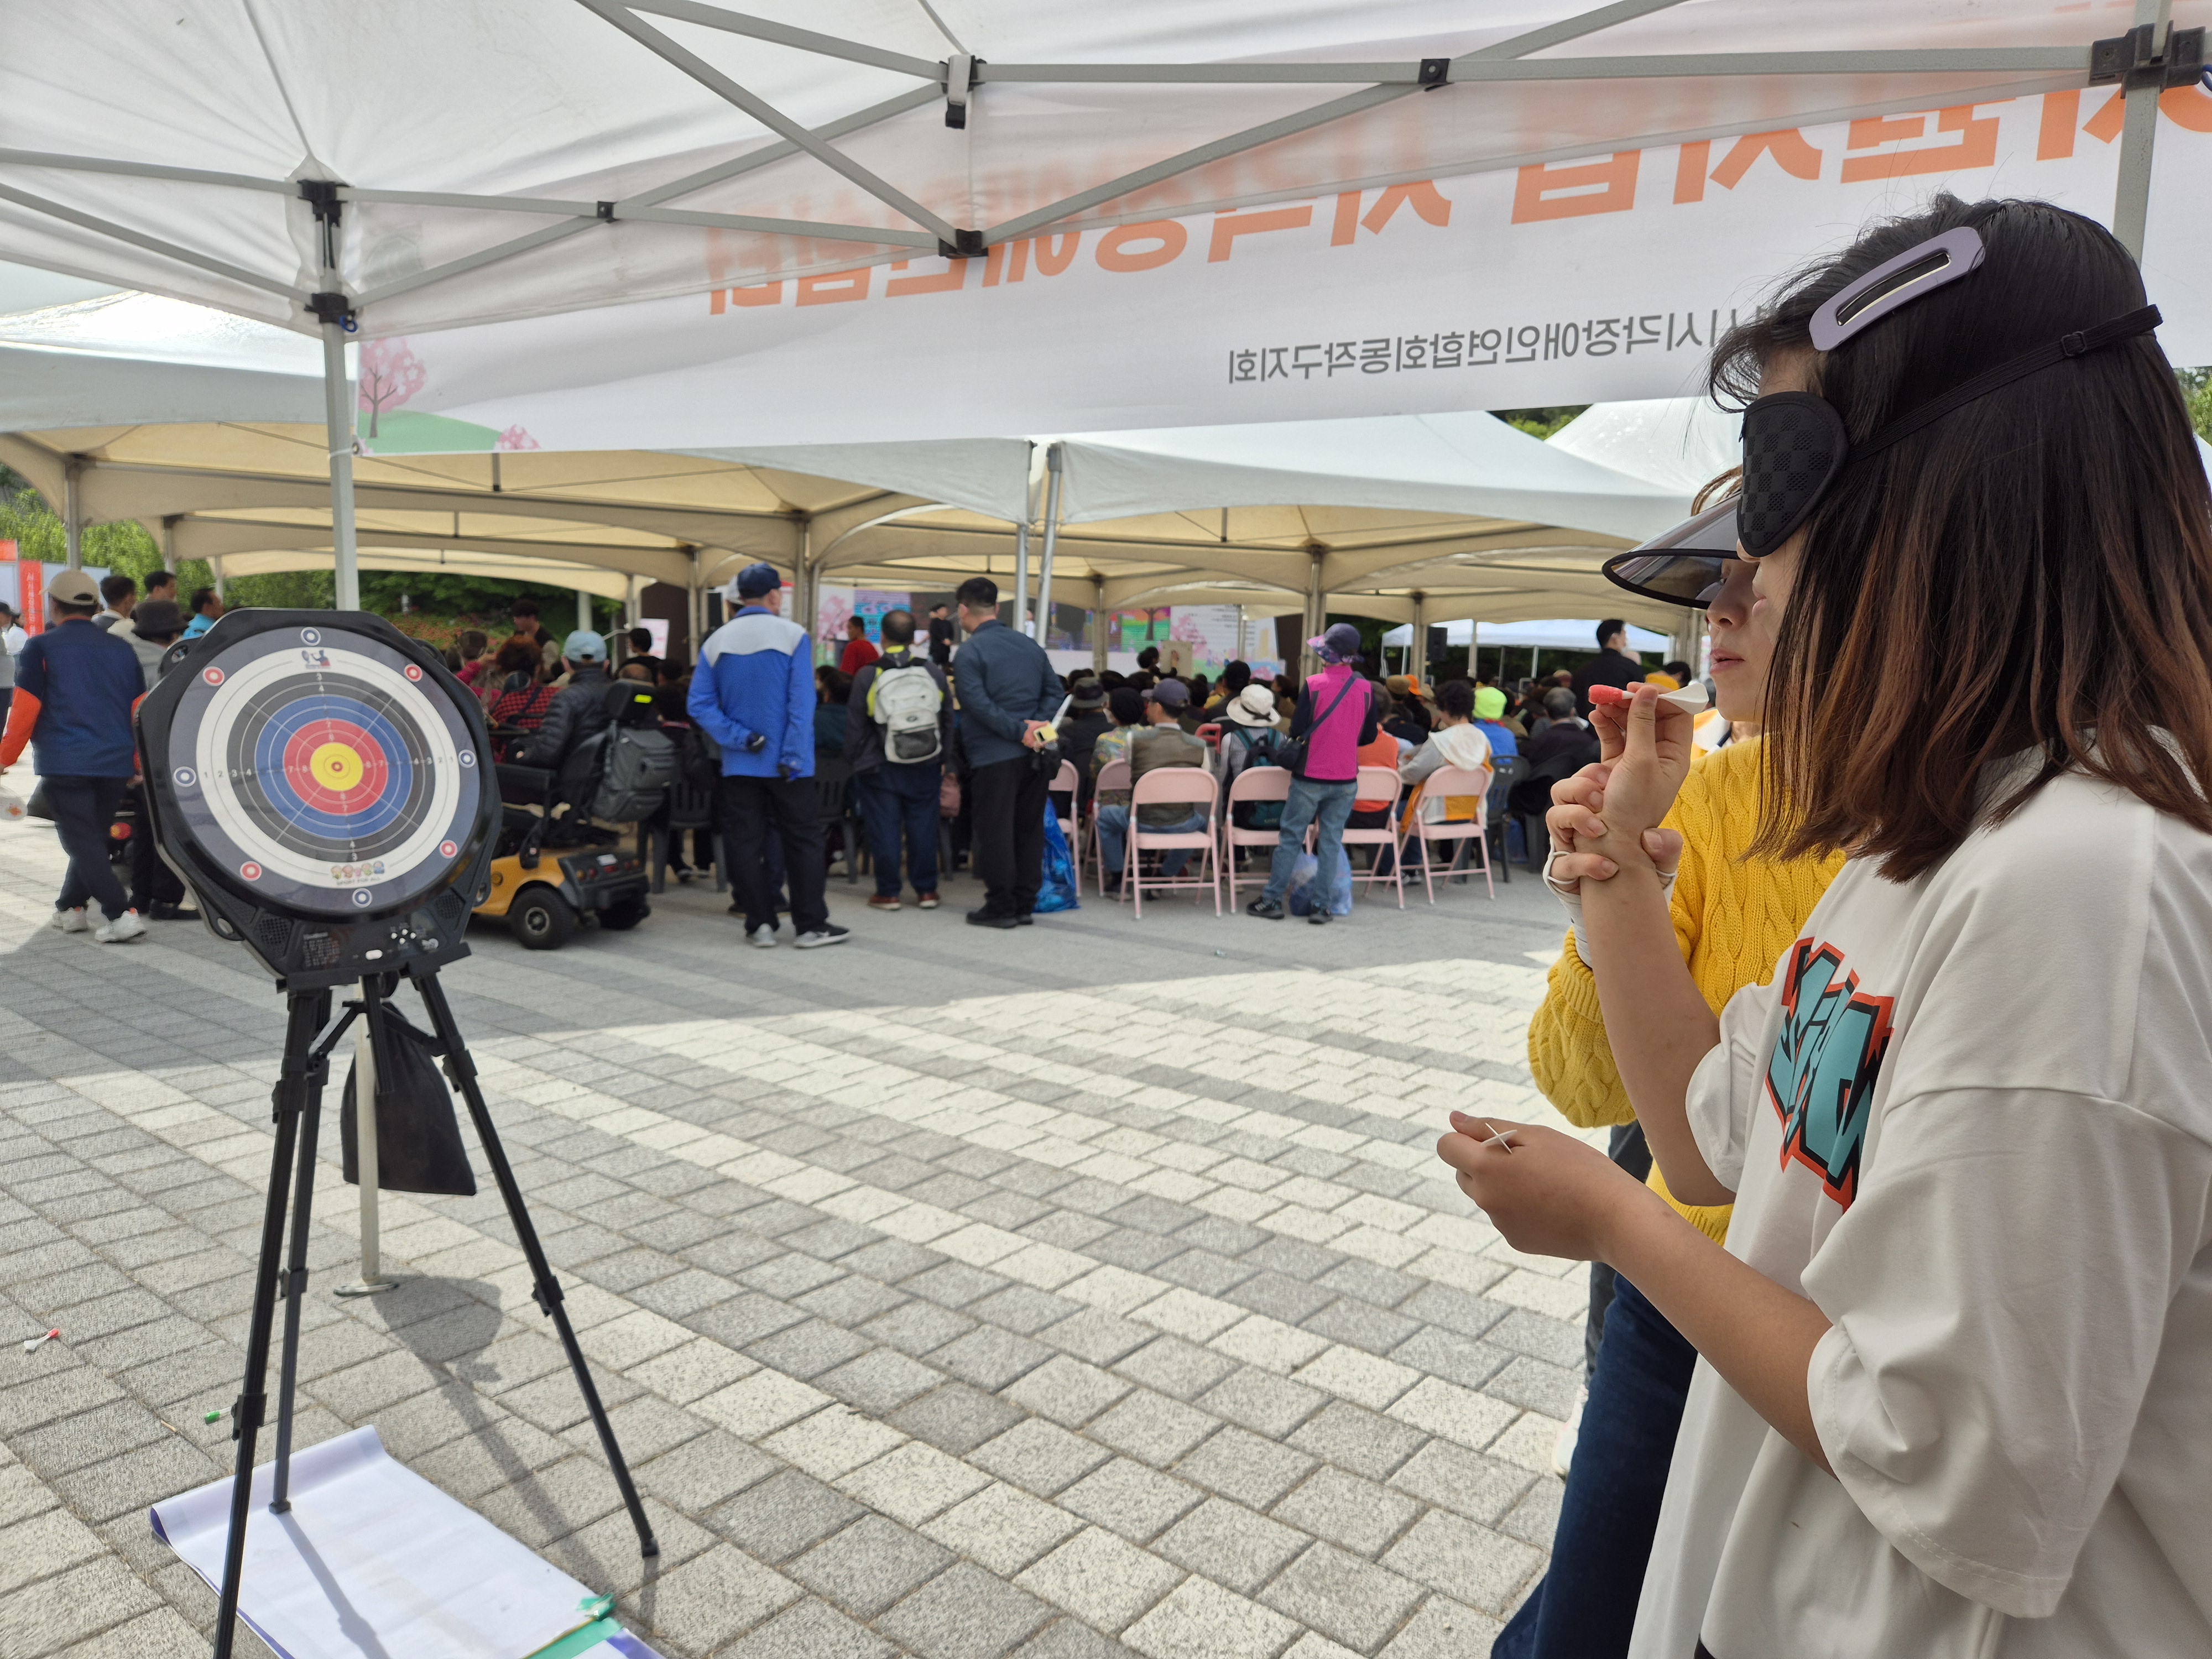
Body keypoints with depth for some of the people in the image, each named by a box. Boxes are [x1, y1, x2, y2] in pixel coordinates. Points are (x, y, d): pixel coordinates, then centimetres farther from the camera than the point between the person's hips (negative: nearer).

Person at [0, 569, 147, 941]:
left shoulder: (41, 648, -3)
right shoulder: (121, 650, 10)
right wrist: (138, 763, 21)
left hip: (65, 764, -5)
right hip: (116, 764, 5)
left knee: (83, 843, -4)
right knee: (93, 838, 18)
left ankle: (121, 915, -14)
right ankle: (70, 907, 28)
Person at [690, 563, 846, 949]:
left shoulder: (715, 642, 3)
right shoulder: (793, 635, -7)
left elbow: (700, 705, -4)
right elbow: (802, 703, -14)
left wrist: (741, 739, -8)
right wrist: (793, 758, -13)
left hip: (740, 764, 3)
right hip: (788, 764, -2)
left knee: (745, 844, 9)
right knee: (802, 842, 6)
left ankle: (761, 926, 12)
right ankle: (811, 926, 8)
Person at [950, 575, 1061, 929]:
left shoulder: (969, 653, -7)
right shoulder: (1030, 645, 14)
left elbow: (979, 705, -17)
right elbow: (1054, 691, 10)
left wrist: (1020, 731, -17)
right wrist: (1038, 724, -4)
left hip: (993, 757, -6)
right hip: (1033, 754, 6)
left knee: (995, 832, 0)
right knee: (1029, 829, 11)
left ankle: (1001, 907, 3)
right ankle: (1025, 904, 16)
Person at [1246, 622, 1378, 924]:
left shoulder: (1314, 684, -12)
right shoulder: (1364, 689, -2)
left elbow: (1297, 731, -11)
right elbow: (1370, 735, 5)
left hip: (1311, 776, -3)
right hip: (1346, 779, 3)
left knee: (1291, 837, 6)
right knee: (1331, 841, 9)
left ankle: (1272, 900, 11)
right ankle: (1322, 905, 11)